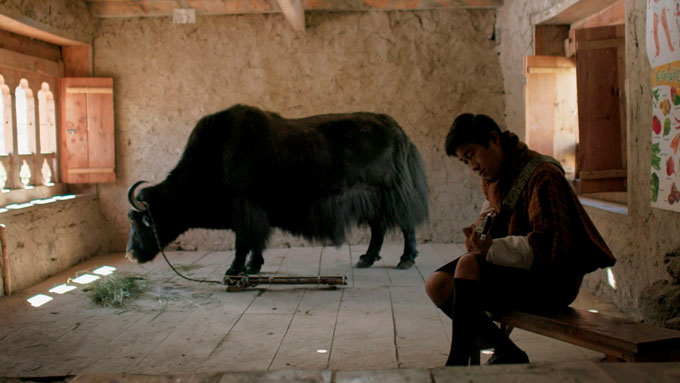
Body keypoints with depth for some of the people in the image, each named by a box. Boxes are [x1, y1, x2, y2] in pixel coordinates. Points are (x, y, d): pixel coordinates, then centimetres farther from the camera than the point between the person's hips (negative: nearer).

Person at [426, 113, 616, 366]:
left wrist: (492, 249, -29)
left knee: (468, 265, -30)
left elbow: (551, 246, -25)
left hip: (553, 281, -9)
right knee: (438, 285, -7)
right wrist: (478, 230, 6)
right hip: (513, 269, 9)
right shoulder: (493, 176, 9)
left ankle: (457, 363, -21)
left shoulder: (542, 176, -17)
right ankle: (508, 354, 3)